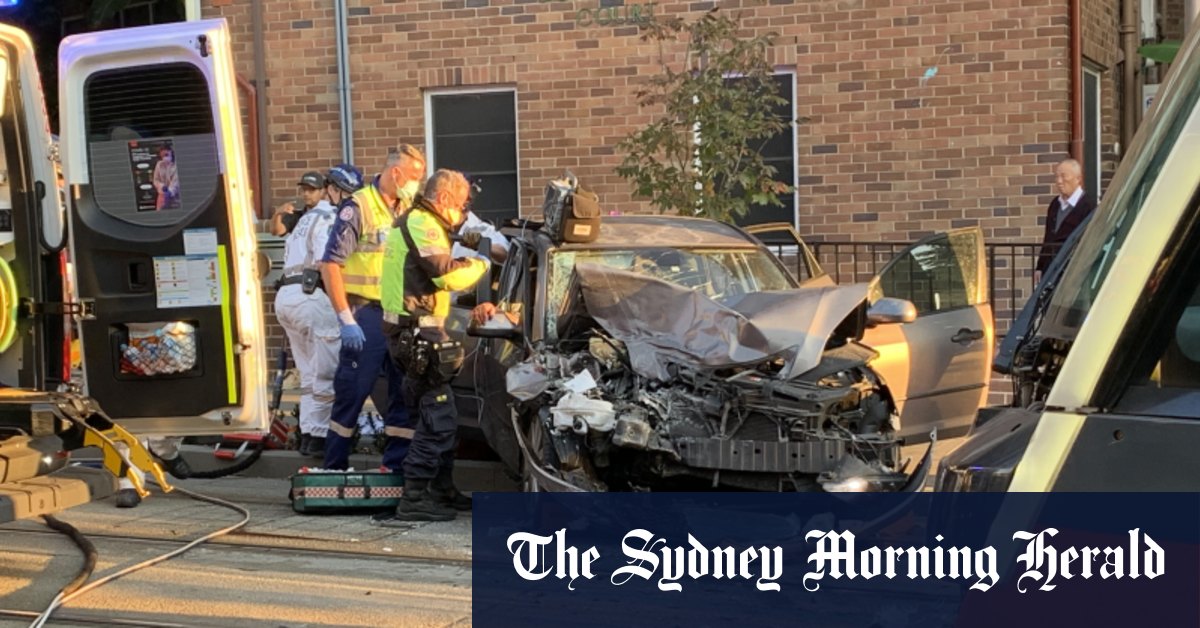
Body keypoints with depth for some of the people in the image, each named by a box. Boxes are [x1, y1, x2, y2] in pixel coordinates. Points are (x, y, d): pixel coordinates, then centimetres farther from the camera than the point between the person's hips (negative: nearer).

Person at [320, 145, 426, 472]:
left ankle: (397, 465, 18)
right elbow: (331, 264, -12)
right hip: (367, 314, -6)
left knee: (406, 394, 9)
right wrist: (346, 319, -17)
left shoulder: (409, 210, 11)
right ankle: (334, 466, 11)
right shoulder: (358, 208, -9)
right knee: (352, 394, 0)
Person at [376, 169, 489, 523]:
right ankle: (414, 499, -10)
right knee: (438, 418, -10)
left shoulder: (415, 222, 21)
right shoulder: (423, 225, -13)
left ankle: (441, 490, 26)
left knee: (438, 415, 18)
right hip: (418, 334, -11)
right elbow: (447, 275, -24)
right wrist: (479, 266, -7)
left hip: (412, 332, 11)